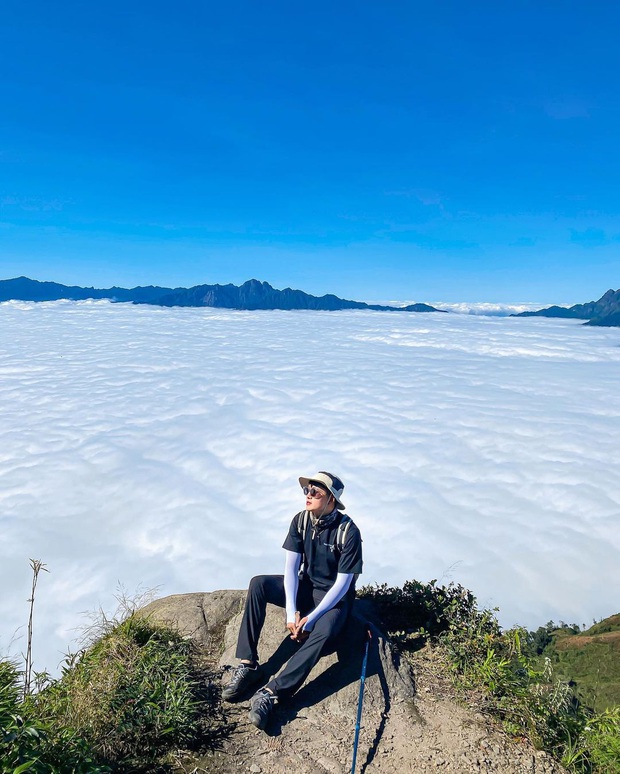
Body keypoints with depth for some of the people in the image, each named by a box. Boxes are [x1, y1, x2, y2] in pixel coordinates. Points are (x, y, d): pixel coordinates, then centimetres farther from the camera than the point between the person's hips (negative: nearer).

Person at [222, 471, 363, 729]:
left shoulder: (349, 532, -23)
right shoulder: (301, 520, -9)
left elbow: (342, 584, -20)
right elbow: (291, 567, -9)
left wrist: (311, 618, -24)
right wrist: (291, 611, -20)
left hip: (335, 598, -4)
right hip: (305, 587, 5)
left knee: (323, 632, -37)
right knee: (258, 584, -20)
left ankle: (270, 693, -34)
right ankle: (247, 665, -17)